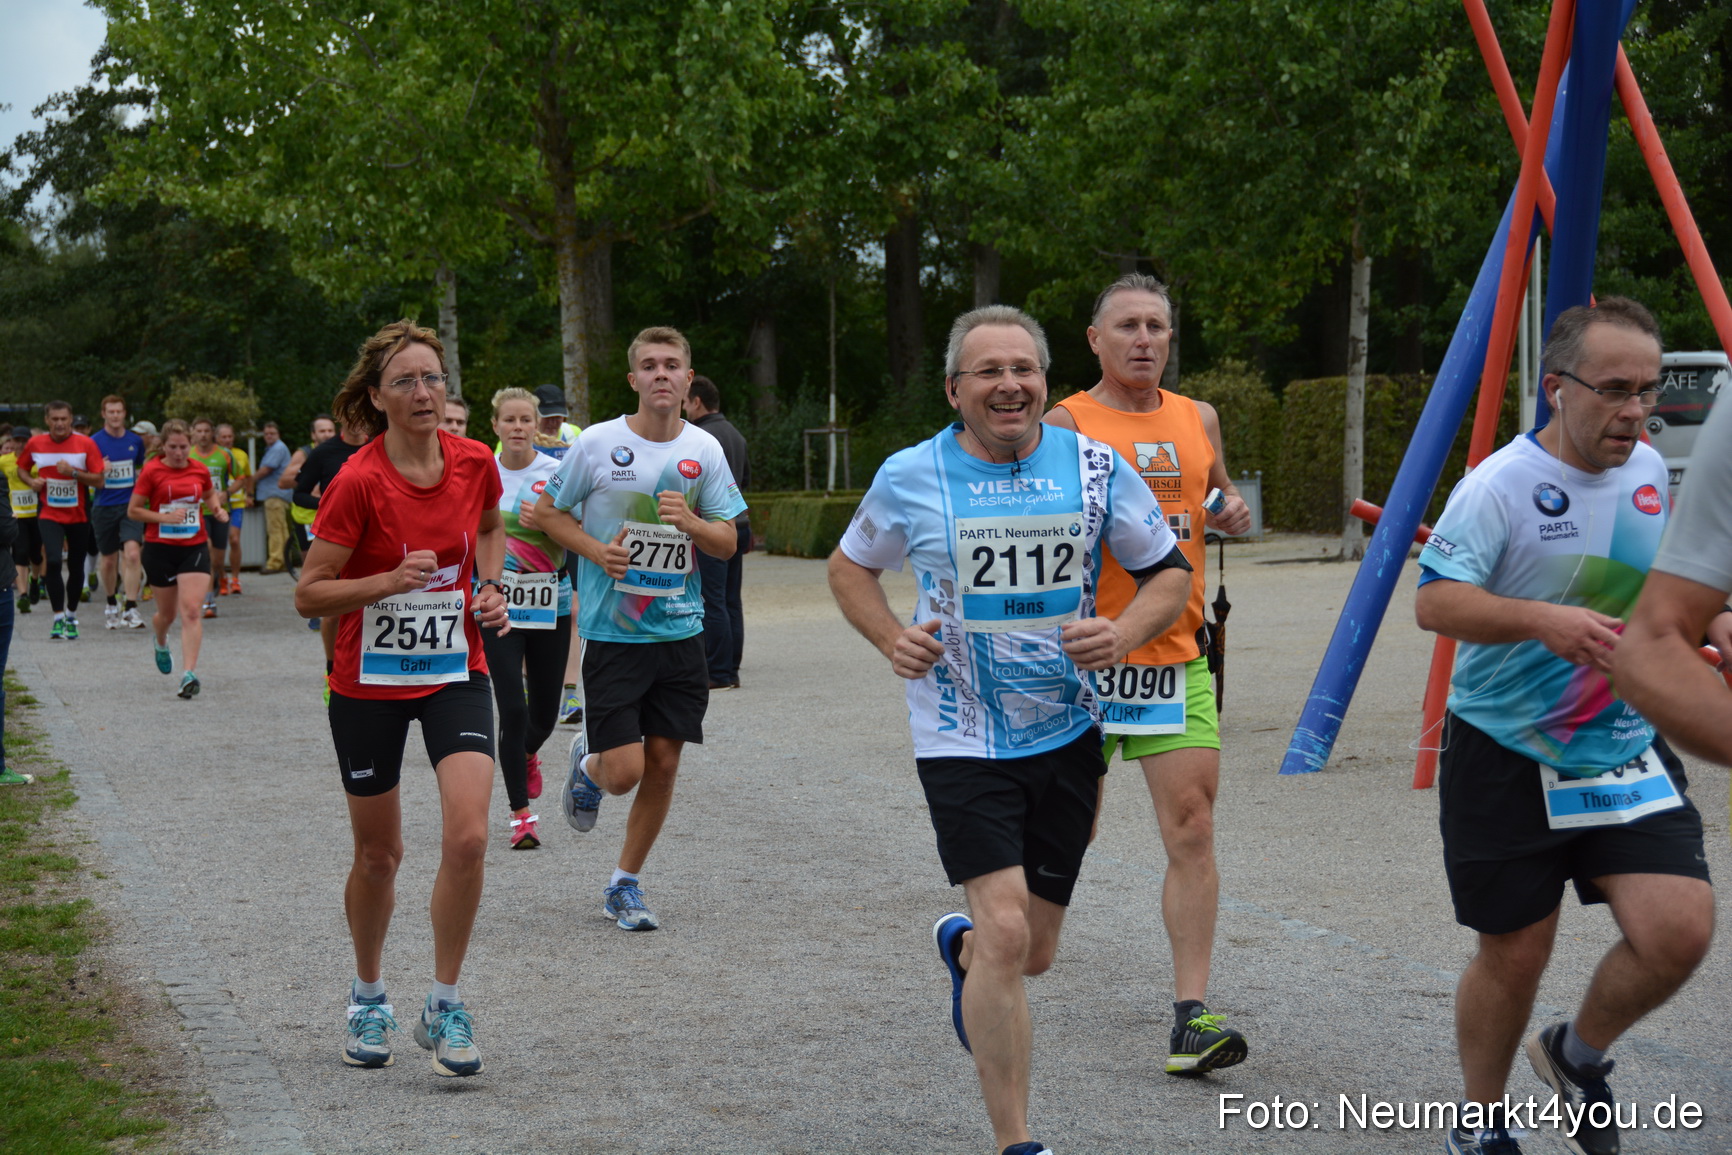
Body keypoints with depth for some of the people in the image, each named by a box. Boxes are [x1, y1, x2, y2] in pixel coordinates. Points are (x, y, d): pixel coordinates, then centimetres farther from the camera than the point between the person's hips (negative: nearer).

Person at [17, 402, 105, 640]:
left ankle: (71, 616, 28)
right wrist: (32, 481, -5)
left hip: (78, 515, 0)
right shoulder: (35, 444, -1)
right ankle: (58, 618, -13)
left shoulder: (85, 444, -7)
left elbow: (99, 480, -7)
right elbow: (22, 468, 16)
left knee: (76, 567, 8)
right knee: (53, 562, -19)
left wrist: (73, 472, -21)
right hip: (49, 514, 0)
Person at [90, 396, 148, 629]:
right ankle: (112, 605, 32)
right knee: (109, 560, 10)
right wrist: (100, 471, -20)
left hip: (130, 505, 1)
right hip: (104, 507, 0)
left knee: (132, 553, -19)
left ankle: (131, 610, -18)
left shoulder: (135, 441, 6)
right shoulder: (94, 442, -2)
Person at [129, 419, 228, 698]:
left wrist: (217, 508, 3)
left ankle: (189, 674, -18)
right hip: (160, 549, -1)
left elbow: (210, 495, 25)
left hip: (195, 547, 1)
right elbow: (133, 510, -4)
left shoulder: (200, 470, 4)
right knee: (167, 613, 13)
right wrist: (164, 517, -17)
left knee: (191, 610, -14)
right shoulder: (151, 471, -5)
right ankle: (161, 644, 50)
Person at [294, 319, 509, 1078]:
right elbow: (308, 595, -14)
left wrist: (490, 586, 2)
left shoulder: (474, 463, -4)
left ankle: (444, 1006, 1)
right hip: (369, 684, -2)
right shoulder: (357, 482, -17)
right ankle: (368, 997, 34)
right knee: (378, 853, 9)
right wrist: (391, 580, -28)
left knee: (468, 837, -15)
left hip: (456, 674, 2)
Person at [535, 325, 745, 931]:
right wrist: (595, 550, -13)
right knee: (624, 771, -9)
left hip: (680, 629, 3)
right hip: (612, 631, -3)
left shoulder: (705, 450, 2)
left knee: (663, 764, 5)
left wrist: (689, 521, -16)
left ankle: (625, 883, 22)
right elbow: (547, 512, 5)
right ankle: (587, 764, 28)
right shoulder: (597, 443, -7)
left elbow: (727, 543, 5)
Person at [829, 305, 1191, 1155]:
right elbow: (849, 567, 11)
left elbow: (1169, 573, 6)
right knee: (1006, 935, -17)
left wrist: (1121, 636, -15)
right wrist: (892, 639, -8)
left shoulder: (1095, 467, -2)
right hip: (963, 740, -3)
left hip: (1068, 733, 3)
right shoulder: (910, 477, -5)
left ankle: (960, 949, 52)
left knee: (1034, 951, 14)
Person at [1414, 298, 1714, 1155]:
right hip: (1506, 755, -4)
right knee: (1514, 956, 4)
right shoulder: (1501, 484, -15)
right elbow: (1435, 602, -23)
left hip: (1626, 750, 5)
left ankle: (1578, 1056, 17)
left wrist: (1708, 626, 7)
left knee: (1679, 929, -13)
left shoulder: (1648, 472, 5)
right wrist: (1542, 619, -36)